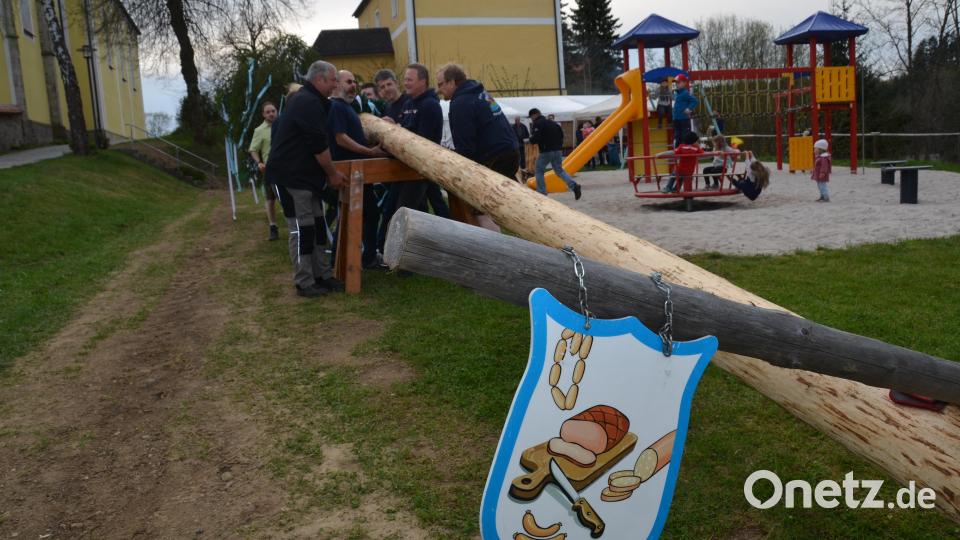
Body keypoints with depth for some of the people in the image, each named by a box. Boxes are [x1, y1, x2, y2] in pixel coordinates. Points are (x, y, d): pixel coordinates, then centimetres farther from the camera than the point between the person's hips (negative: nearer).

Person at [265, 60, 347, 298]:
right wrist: (333, 173, -9)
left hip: (302, 174, 11)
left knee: (314, 226, 12)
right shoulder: (309, 103, -18)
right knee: (303, 229, -7)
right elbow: (319, 145, -19)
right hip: (292, 175, -11)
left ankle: (322, 274, 18)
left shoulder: (307, 99, 18)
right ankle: (304, 283, -1)